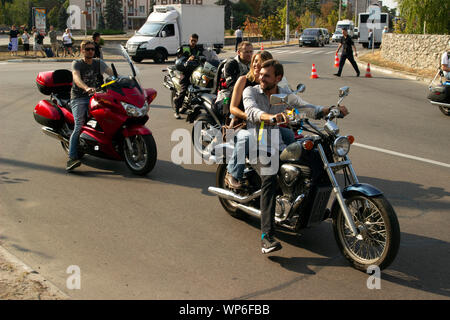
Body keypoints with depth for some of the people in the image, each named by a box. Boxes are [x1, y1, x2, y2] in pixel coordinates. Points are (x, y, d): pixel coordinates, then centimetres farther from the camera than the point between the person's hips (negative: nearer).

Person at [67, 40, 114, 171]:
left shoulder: (99, 63, 16)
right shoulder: (76, 64, 5)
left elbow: (111, 73, 0)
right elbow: (76, 78, -15)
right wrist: (87, 88, -36)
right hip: (79, 98, -3)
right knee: (79, 126, -22)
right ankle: (71, 158, -27)